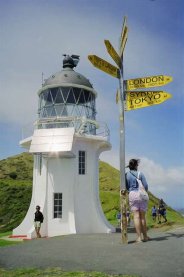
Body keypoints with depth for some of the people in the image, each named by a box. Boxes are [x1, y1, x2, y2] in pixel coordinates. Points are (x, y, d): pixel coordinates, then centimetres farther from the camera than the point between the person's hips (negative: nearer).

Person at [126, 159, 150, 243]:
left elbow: (126, 187, 2)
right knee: (142, 216, 9)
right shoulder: (140, 174, -2)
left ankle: (139, 237, -3)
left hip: (132, 195, 0)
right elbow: (145, 186, -2)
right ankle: (145, 236, 18)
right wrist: (145, 193, 17)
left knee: (136, 216, 0)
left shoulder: (126, 175, 1)